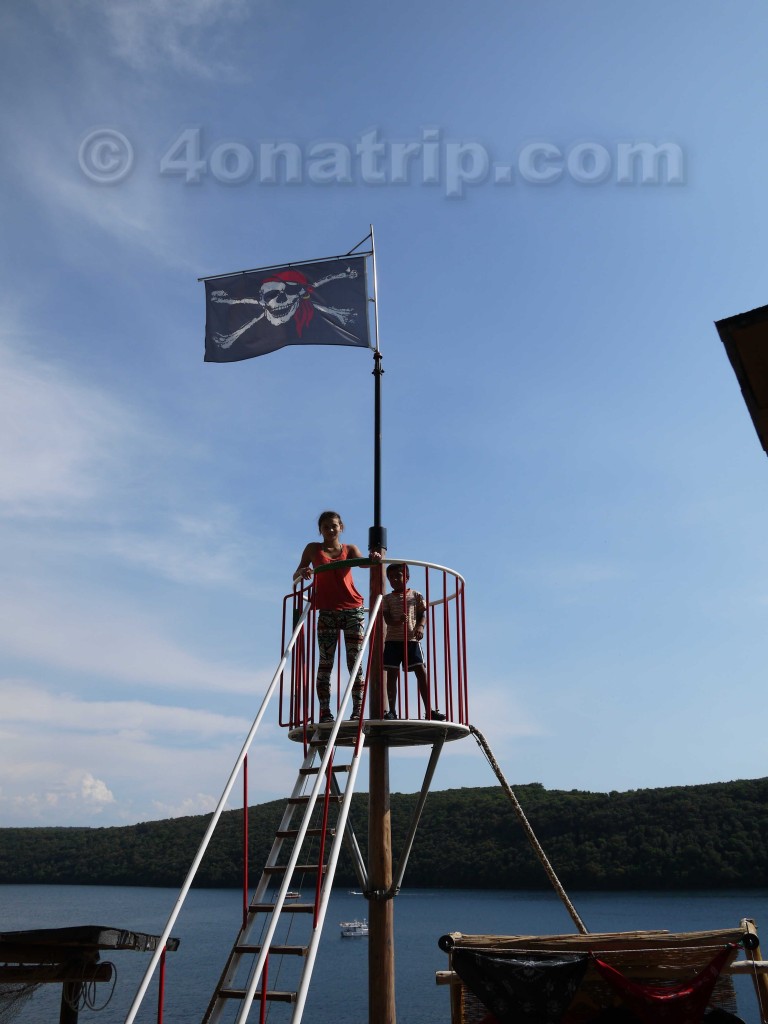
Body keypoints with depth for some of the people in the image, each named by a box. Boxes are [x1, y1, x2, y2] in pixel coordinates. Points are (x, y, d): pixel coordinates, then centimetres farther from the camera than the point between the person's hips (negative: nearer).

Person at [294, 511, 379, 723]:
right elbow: (295, 576, 6)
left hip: (352, 610, 0)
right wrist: (302, 572, -18)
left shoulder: (350, 549, 10)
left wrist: (373, 558, -34)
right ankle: (325, 710, -3)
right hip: (327, 612, 0)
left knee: (354, 661, -4)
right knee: (325, 662, -3)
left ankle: (357, 709, -5)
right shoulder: (313, 549, 10)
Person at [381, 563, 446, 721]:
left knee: (422, 673, -7)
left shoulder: (416, 595, 10)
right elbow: (387, 619, -2)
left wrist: (420, 626, -15)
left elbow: (423, 615, 7)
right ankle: (392, 711, 4)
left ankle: (429, 710, -3)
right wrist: (398, 621, -24)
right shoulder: (387, 599, 9)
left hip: (412, 639, 0)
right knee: (391, 674, -1)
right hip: (393, 640, 1)